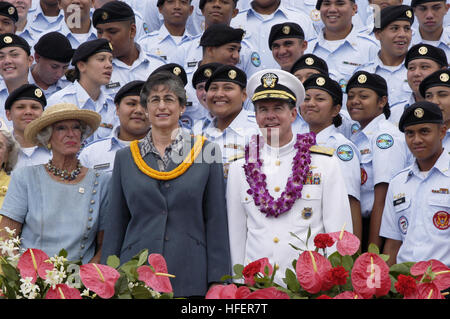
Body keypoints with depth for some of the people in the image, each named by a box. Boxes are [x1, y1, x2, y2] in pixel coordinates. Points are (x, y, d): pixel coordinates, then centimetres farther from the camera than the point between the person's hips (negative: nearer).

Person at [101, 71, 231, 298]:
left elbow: (216, 222, 2)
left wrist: (217, 281, -3)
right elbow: (115, 224, 12)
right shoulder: (125, 158, 10)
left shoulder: (206, 152, 4)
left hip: (191, 277, -1)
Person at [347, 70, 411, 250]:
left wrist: (373, 251, -19)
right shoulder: (356, 138, 16)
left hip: (380, 231, -7)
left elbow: (383, 200, -16)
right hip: (358, 227, 7)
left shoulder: (386, 136, -9)